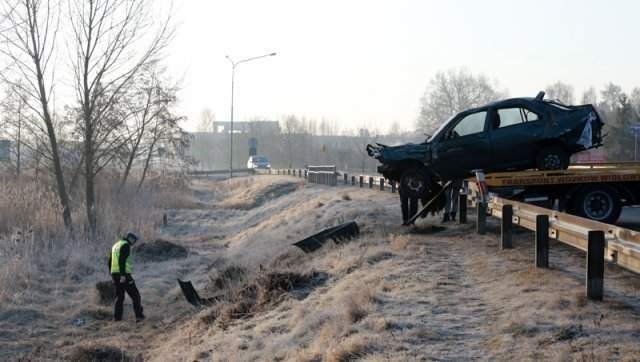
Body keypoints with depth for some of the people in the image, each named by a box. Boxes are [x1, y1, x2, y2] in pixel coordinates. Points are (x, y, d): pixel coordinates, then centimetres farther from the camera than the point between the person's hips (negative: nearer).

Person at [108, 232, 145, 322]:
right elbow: (122, 260, -22)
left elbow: (110, 262, 22)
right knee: (135, 295, 1)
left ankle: (117, 317, 6)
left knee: (119, 296, 13)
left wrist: (112, 275, 26)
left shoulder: (116, 245, 20)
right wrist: (123, 275, -26)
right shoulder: (126, 245, -9)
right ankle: (139, 315, -2)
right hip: (123, 275, -8)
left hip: (115, 274, 8)